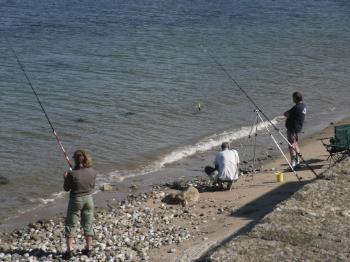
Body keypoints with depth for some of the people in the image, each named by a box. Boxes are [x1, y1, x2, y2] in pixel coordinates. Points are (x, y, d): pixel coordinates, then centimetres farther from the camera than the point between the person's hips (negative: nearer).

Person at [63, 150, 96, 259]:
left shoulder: (72, 174, -21)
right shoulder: (92, 172, -9)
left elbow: (66, 188, -8)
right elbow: (92, 186, 5)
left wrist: (65, 177, 8)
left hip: (76, 201, -4)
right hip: (88, 199, 4)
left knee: (71, 226, 8)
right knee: (88, 225, 17)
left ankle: (69, 250, 8)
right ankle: (89, 249, 25)